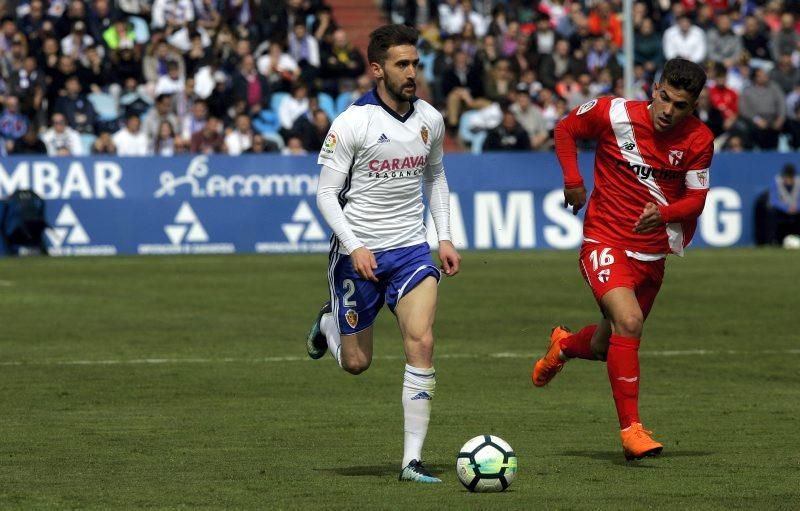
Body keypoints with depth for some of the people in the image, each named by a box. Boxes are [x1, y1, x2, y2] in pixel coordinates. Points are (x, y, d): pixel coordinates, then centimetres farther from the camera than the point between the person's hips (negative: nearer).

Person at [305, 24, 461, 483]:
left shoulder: (430, 119, 2)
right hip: (359, 253, -3)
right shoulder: (352, 123, -13)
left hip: (411, 249, 3)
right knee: (356, 363, 7)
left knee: (421, 343, -17)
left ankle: (413, 460, -13)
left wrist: (446, 238, 10)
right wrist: (354, 247, -21)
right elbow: (326, 193, -10)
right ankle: (329, 324, 46)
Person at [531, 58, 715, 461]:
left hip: (652, 255, 4)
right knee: (629, 320, -28)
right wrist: (572, 180, -5)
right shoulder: (614, 114, -13)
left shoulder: (699, 140, -7)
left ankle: (564, 346, 53)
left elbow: (696, 198, -1)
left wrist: (662, 214, -21)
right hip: (605, 242, -4)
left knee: (608, 347, 15)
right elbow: (566, 128, 5)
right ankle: (630, 428, -21)